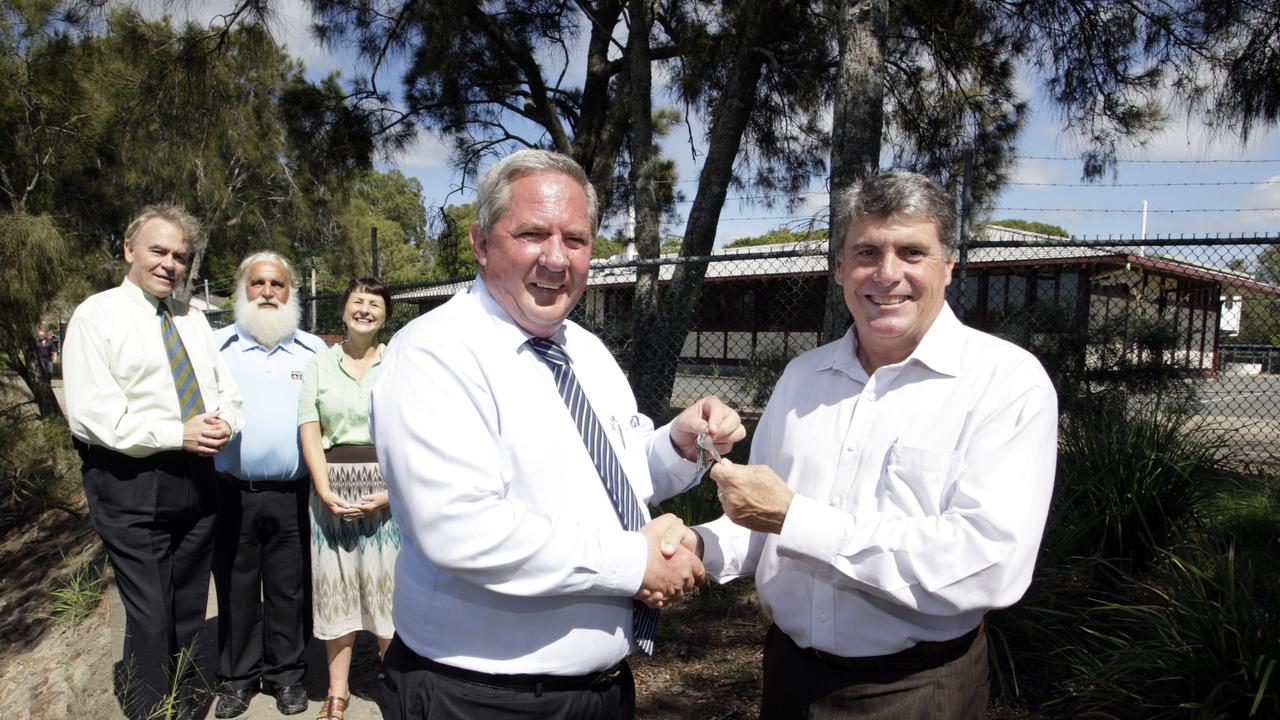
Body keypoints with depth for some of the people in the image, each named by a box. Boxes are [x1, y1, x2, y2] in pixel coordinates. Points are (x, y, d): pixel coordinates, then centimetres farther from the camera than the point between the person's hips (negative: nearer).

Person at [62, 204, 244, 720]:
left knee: (189, 613, 17)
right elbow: (91, 415, -14)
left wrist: (222, 423, -10)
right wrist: (179, 435, -19)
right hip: (130, 486, -6)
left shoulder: (193, 319, 12)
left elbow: (227, 391, 13)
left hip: (196, 479, 6)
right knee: (150, 619, -1)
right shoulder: (96, 316, -5)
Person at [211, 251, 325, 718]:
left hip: (292, 495, 0)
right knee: (236, 589, 11)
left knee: (289, 590, 10)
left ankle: (287, 673, 26)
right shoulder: (216, 346, 6)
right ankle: (238, 676, 28)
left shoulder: (314, 351, 7)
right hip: (232, 492, 0)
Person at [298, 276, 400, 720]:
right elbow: (309, 433, 2)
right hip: (332, 488, 2)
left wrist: (391, 492, -13)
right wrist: (325, 491, -9)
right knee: (336, 586, 8)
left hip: (388, 490, -2)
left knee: (388, 587, 2)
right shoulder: (319, 365, 8)